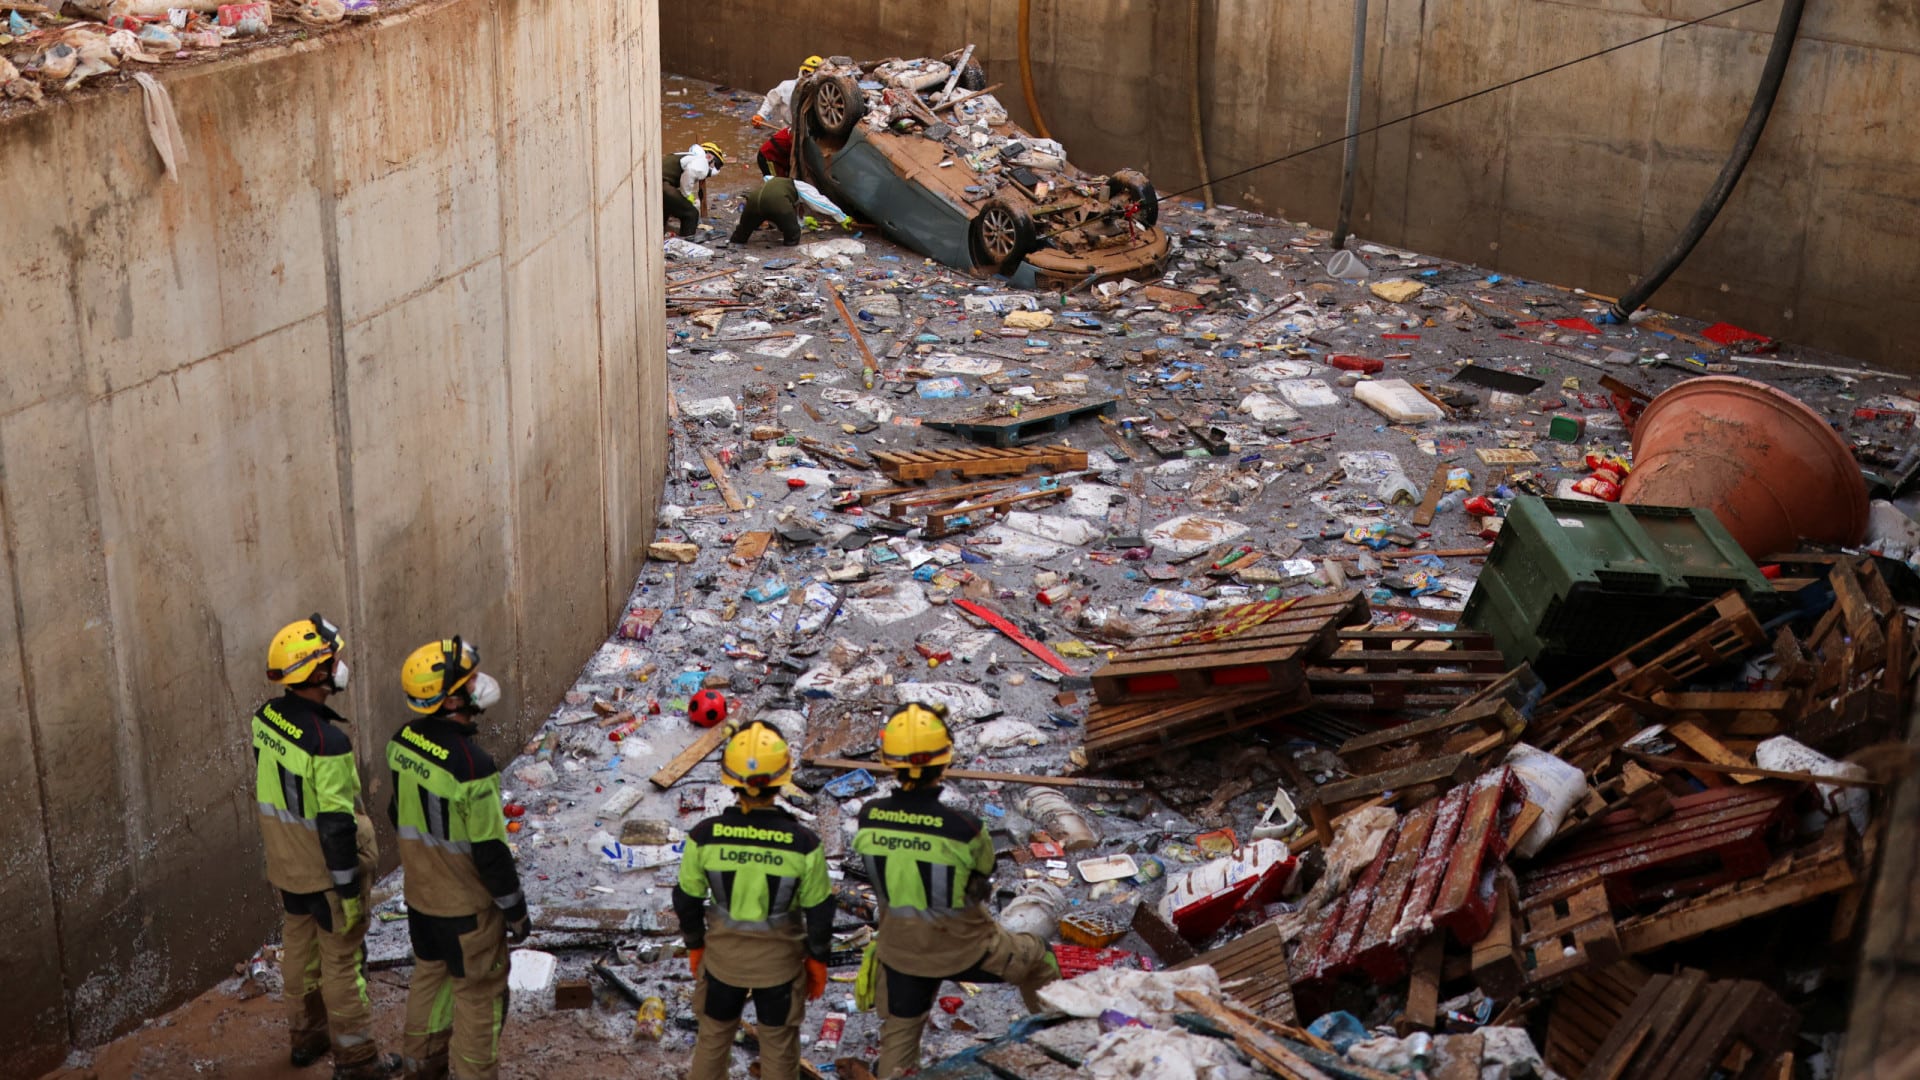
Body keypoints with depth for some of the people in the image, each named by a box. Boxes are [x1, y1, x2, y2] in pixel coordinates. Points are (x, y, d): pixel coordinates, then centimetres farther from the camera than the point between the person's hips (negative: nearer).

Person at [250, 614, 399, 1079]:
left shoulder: (266, 718, -5)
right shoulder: (327, 740, -30)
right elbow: (336, 824, -26)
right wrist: (349, 889, -17)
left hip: (286, 864, 8)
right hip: (326, 869, -8)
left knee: (299, 946, 23)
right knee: (341, 960, 6)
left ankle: (305, 1036, 40)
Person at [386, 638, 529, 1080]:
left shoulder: (403, 741, -7)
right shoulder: (471, 764, -31)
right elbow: (491, 851, -23)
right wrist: (515, 909, -11)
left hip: (419, 893, 8)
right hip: (467, 903, -8)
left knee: (430, 972, 26)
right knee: (478, 992, 9)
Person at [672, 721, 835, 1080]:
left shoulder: (705, 836, -19)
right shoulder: (803, 843, -23)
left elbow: (687, 900, -5)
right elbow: (819, 911, -11)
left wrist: (695, 945, 13)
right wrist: (817, 959, 6)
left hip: (722, 956, 1)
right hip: (779, 960, -1)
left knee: (713, 1037, 23)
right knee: (779, 1045, 19)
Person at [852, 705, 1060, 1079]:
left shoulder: (869, 817, -19)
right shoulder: (964, 828, -29)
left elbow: (881, 875, -1)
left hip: (900, 949, 3)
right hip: (963, 948, -3)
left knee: (899, 1033, 23)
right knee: (1038, 958, 24)